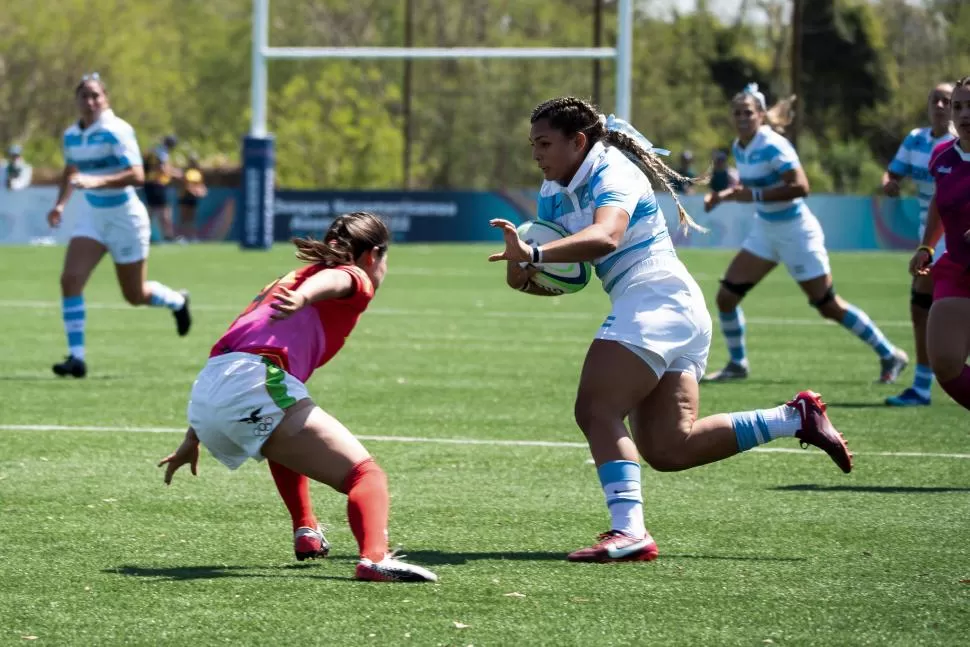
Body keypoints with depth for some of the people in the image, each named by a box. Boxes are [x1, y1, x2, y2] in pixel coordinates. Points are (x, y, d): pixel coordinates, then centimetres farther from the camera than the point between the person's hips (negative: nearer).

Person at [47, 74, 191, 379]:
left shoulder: (117, 131, -19)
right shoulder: (71, 135, 2)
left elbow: (137, 175, -28)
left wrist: (97, 182, -40)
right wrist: (61, 204, 7)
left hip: (125, 216, -5)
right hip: (92, 214, 5)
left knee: (135, 296, 7)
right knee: (70, 279, -15)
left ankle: (178, 302, 41)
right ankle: (76, 356, -13)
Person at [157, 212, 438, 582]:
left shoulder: (291, 277, 36)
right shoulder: (357, 278, 14)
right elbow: (331, 280, -13)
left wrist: (193, 439, 43)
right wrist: (302, 298, -37)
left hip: (202, 399, 8)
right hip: (253, 387, -8)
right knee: (365, 474, -15)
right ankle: (375, 559, -40)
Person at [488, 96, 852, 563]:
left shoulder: (613, 173, -13)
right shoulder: (553, 195, 15)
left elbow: (605, 236, -34)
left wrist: (534, 255, -45)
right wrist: (522, 273, -7)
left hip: (656, 297, -10)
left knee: (597, 410, -20)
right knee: (669, 448, 5)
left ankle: (628, 533, -30)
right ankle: (796, 417, 11)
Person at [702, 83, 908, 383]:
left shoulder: (773, 145, -22)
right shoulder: (739, 147, 3)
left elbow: (800, 186, -31)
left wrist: (754, 195, -31)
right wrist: (723, 195, 2)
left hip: (795, 232, -8)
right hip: (764, 231, 8)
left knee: (829, 307, -2)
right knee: (726, 296, 0)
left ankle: (890, 356, 11)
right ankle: (737, 364, 17)